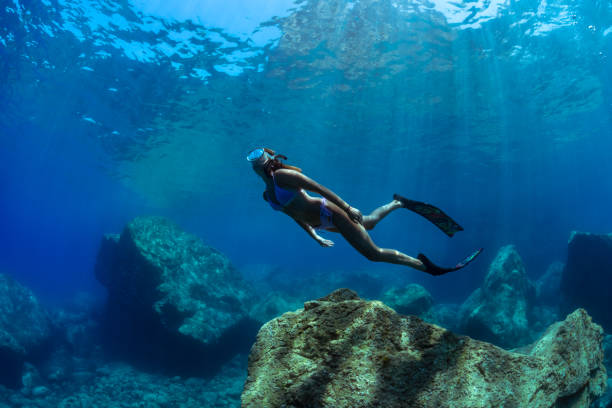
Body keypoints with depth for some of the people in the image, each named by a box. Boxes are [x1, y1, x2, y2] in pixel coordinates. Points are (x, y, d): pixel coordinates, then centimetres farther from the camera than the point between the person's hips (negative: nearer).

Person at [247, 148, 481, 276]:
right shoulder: (267, 194, 10)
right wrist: (314, 237, 23)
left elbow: (317, 187, -18)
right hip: (320, 223, 8)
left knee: (373, 253, -8)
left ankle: (424, 266, 1)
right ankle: (398, 203, 47)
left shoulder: (282, 175, -15)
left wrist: (347, 207, -22)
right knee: (368, 223, 27)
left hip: (328, 211, -8)